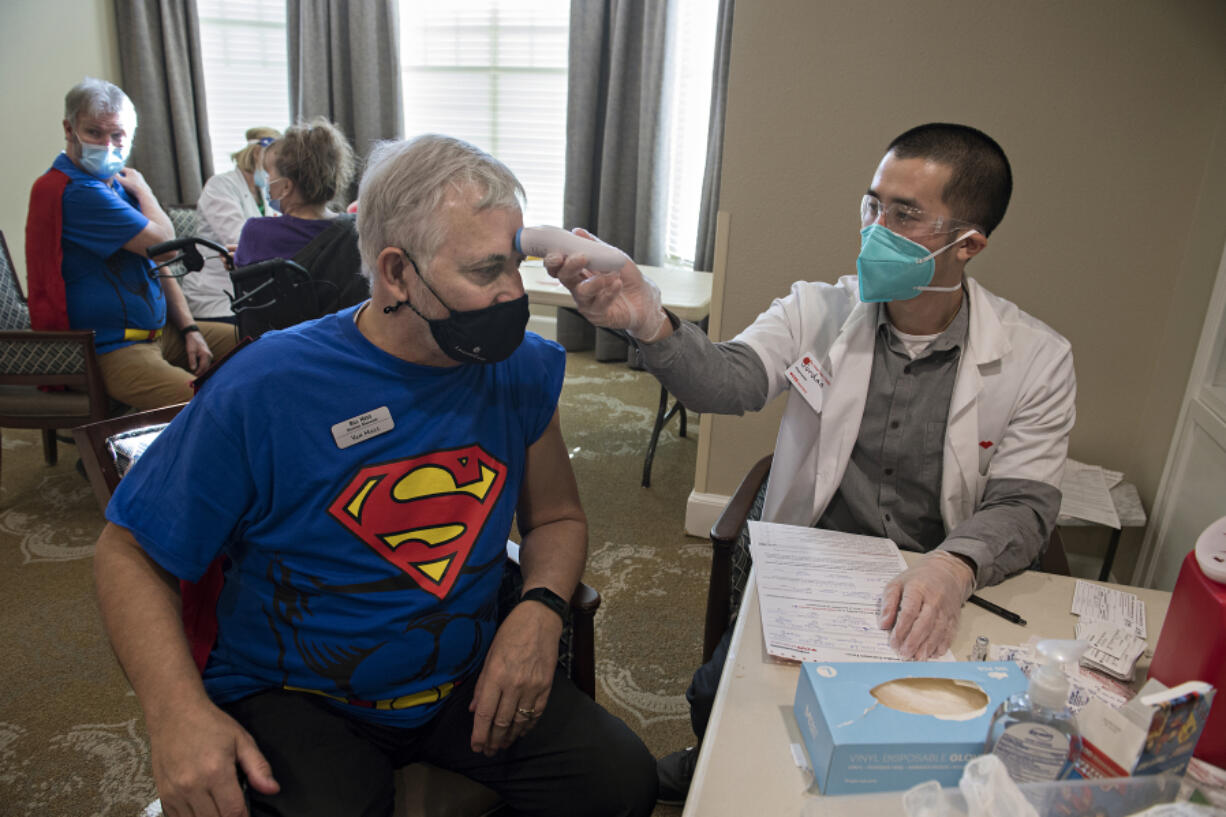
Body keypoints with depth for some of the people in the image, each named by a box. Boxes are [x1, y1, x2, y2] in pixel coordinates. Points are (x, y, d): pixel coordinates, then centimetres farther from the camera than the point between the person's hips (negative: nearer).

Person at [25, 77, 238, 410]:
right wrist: (142, 189, 3)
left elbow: (160, 264, 18)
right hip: (110, 351, -10)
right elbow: (164, 243, -17)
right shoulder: (76, 193, -18)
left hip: (158, 331, 10)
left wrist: (190, 329, 8)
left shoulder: (114, 181, 15)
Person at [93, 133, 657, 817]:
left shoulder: (524, 369, -5)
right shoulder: (264, 389, -17)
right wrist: (178, 711, -22)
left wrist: (541, 607, -13)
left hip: (469, 682, 4)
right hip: (295, 700, -3)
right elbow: (130, 553, -7)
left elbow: (557, 515, 8)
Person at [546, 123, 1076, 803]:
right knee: (718, 697, -15)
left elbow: (1023, 505, -8)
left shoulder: (1037, 361, -4)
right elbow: (731, 380, -18)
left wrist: (954, 567, -30)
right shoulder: (817, 310, -1)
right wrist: (650, 323, -39)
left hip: (934, 598, 0)